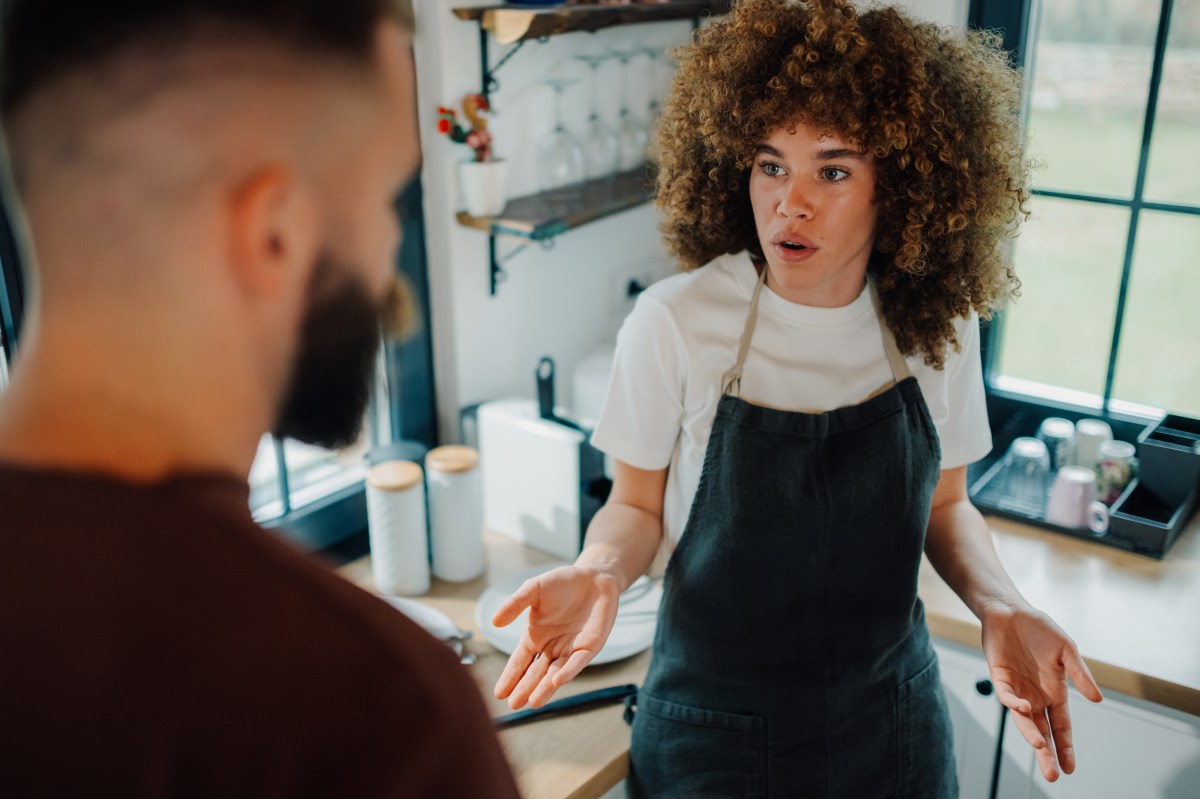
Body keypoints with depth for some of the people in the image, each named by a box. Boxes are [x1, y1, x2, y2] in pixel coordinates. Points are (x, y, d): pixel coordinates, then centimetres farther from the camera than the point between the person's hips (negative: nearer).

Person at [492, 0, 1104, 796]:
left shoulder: (937, 327, -10)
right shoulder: (674, 323, -20)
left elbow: (944, 503, 4)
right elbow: (638, 506, -7)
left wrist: (1002, 608, -14)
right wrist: (598, 572, -28)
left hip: (890, 718, 3)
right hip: (713, 726, -3)